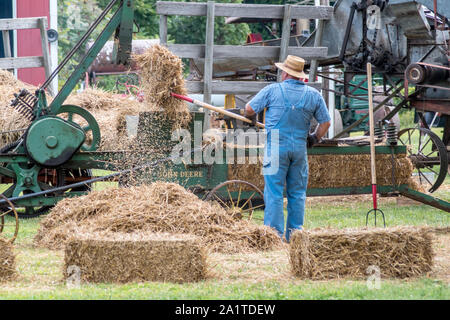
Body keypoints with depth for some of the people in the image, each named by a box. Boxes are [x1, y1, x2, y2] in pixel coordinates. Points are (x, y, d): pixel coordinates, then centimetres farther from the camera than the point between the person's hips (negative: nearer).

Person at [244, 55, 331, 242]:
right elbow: (325, 122, 11)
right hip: (300, 147, 3)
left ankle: (275, 233, -6)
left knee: (274, 192, -2)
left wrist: (252, 118, 25)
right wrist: (314, 139, 28)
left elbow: (250, 108, 3)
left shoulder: (273, 90, -3)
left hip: (276, 147, -3)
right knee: (297, 193, 11)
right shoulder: (314, 95, 6)